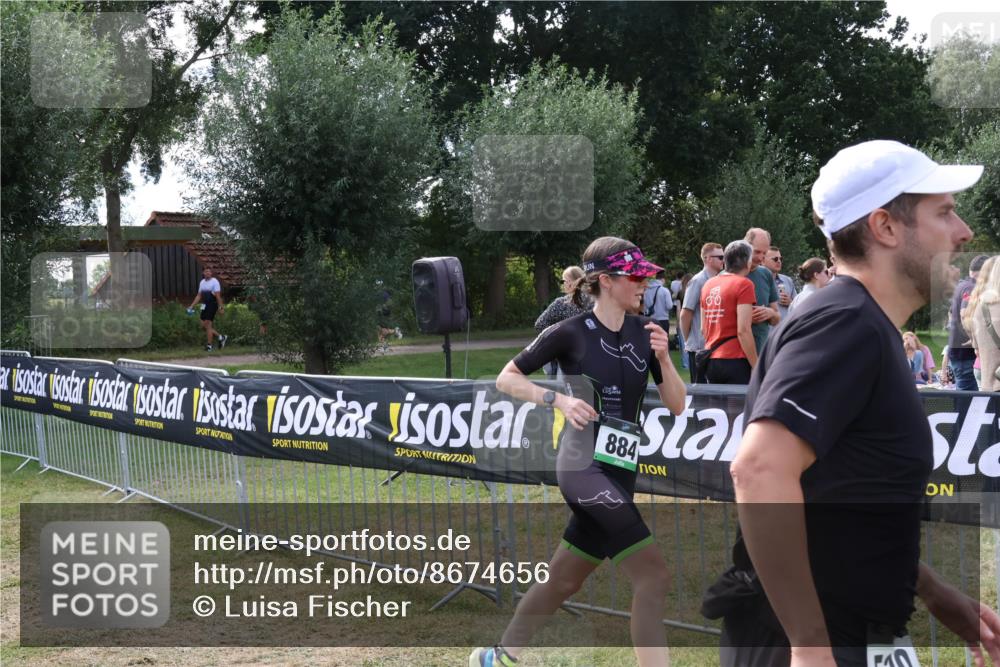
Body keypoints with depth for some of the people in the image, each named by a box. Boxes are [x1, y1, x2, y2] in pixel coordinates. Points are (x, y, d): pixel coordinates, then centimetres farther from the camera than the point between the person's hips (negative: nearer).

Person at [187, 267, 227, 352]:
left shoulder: (214, 282, -8)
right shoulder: (202, 282, 13)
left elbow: (218, 296, -12)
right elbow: (199, 296, 17)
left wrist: (220, 307, -17)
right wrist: (192, 306, 12)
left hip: (212, 305, -8)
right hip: (205, 305, 8)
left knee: (208, 325, -8)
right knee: (203, 325, 6)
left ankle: (209, 346, 1)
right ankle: (221, 337, 18)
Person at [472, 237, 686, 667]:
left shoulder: (644, 333, 7)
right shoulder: (571, 333, -8)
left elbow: (677, 406, 7)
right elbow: (506, 378, 0)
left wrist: (664, 359, -9)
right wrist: (559, 400, -13)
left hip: (620, 473, 7)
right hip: (583, 466, -7)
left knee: (562, 581, 18)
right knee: (653, 575, -18)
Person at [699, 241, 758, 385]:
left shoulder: (709, 284, 12)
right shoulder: (743, 284, -9)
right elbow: (743, 330, -15)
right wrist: (757, 367, -10)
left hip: (711, 362, 7)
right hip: (734, 361, -7)